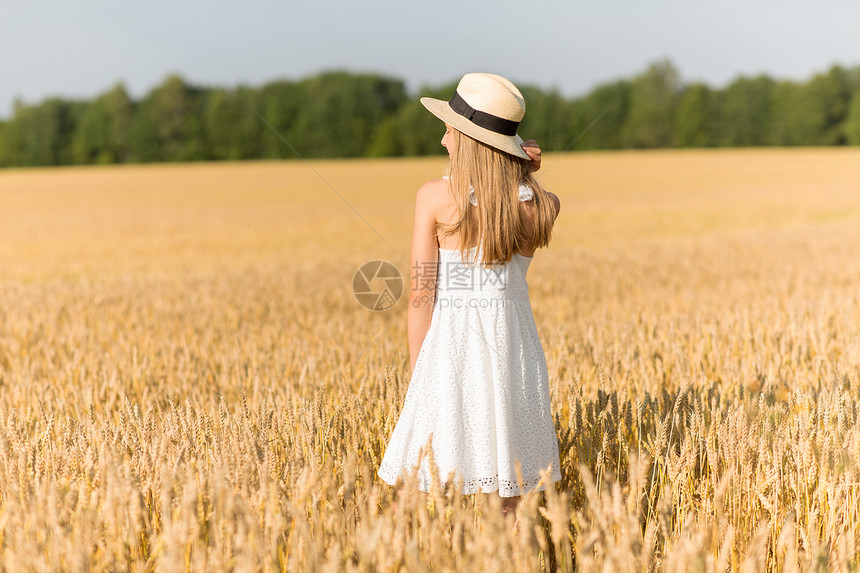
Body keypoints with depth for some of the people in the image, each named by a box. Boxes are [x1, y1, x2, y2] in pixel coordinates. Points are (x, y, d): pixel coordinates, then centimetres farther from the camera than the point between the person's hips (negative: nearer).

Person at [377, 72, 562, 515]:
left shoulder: (434, 197, -9)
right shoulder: (545, 206, -1)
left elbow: (421, 296, -7)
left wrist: (417, 375, 2)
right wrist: (524, 175, 5)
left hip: (452, 343, -3)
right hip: (513, 346, 4)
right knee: (505, 490, 13)